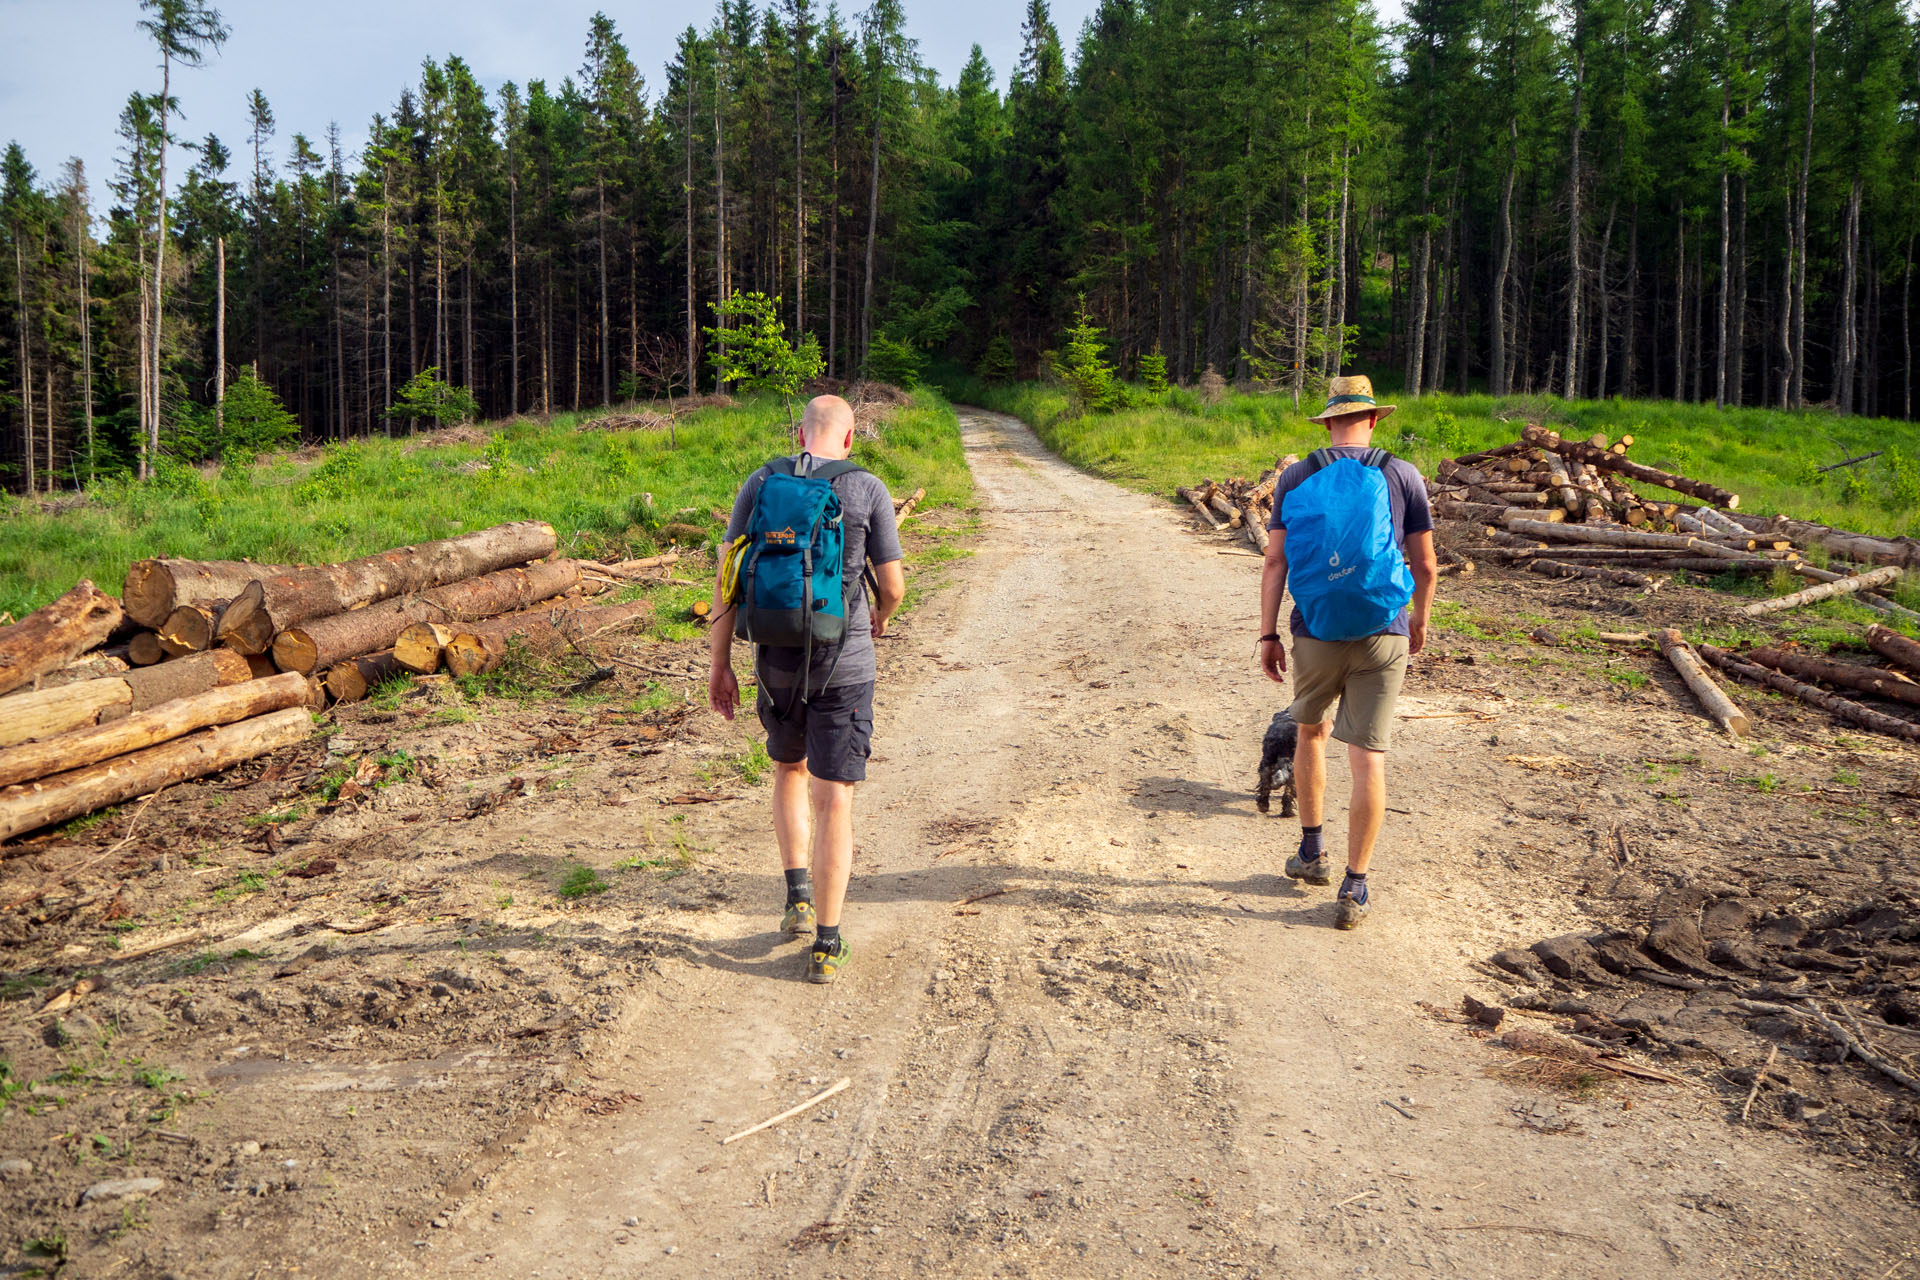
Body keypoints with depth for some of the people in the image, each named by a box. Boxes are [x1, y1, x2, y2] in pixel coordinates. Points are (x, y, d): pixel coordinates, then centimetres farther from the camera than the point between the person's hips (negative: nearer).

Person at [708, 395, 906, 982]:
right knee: (833, 798, 3)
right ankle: (826, 944, 7)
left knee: (789, 768, 27)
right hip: (844, 663, -2)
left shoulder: (760, 483, 2)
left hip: (777, 659, 3)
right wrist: (877, 619, 19)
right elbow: (893, 586, -4)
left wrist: (719, 664, 5)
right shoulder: (868, 491, -5)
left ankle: (798, 896, 19)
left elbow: (727, 578, -1)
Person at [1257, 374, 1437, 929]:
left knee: (1311, 731, 24)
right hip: (1381, 634, -1)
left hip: (1316, 634, 1)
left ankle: (1312, 852, 30)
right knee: (1368, 759, 1)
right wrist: (1420, 618, 21)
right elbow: (1425, 565, 4)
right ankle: (1354, 889, 3)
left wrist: (1267, 635, 3)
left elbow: (1275, 561, -3)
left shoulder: (1298, 477, 0)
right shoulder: (1402, 476, -1)